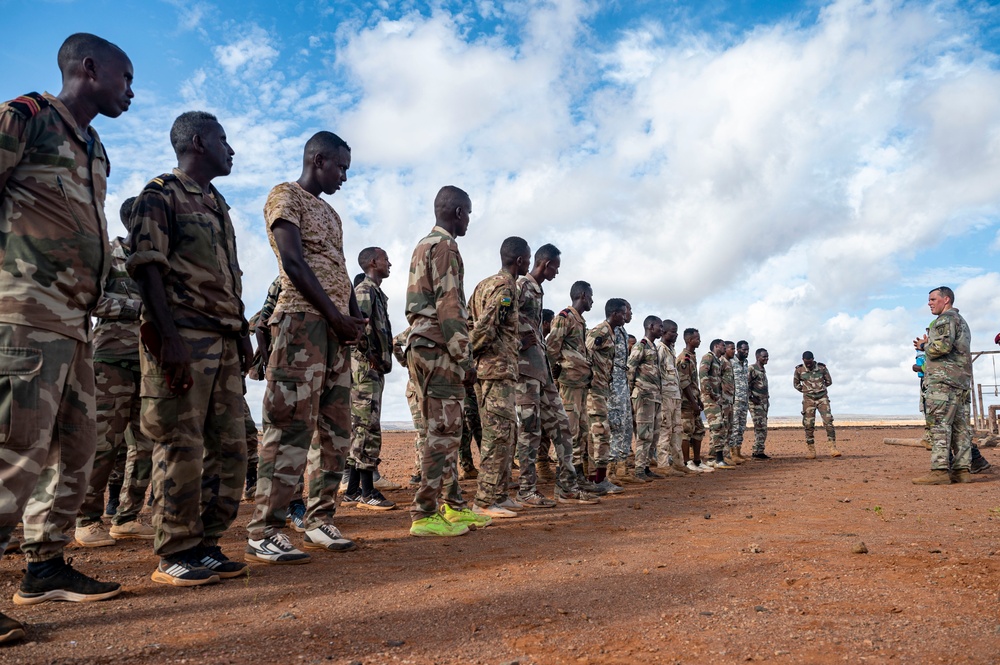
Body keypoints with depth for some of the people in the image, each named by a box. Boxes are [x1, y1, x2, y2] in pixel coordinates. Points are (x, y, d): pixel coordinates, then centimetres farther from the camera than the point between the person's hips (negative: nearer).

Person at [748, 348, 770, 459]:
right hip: (756, 402, -9)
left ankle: (760, 451, 12)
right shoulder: (752, 369, -9)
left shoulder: (763, 370, 18)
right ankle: (757, 452, -9)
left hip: (764, 402, 9)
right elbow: (746, 385, -14)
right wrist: (752, 397, -19)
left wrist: (767, 398, 18)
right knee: (760, 427, -12)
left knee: (763, 428, 8)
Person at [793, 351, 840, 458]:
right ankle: (810, 451, 4)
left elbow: (829, 381, 12)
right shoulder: (799, 370, -2)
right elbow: (796, 384, 12)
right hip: (808, 399, 0)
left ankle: (833, 449, -10)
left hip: (822, 398, 0)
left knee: (828, 422, -11)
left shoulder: (822, 367, -1)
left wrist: (820, 388, 10)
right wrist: (805, 390, 6)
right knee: (809, 425, -2)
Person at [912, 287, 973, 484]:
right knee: (960, 426, 7)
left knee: (939, 424, -13)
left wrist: (924, 346, -2)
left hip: (944, 380, -10)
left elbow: (943, 346, -20)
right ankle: (962, 470, 8)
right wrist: (928, 346, 16)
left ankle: (939, 471, -17)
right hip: (962, 381, 10)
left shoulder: (946, 319, -6)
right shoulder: (961, 321, 26)